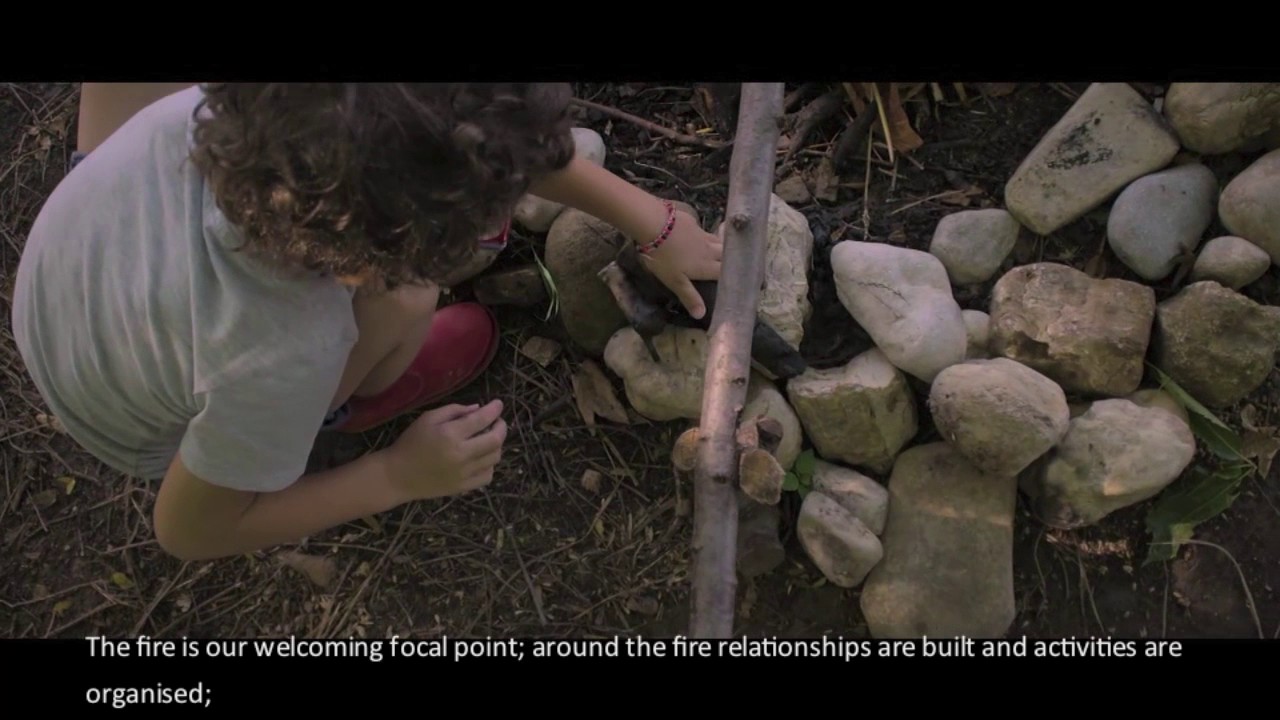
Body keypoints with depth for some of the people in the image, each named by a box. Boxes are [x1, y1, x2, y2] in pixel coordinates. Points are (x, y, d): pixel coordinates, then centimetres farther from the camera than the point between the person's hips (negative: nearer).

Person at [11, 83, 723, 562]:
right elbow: (189, 533, -24)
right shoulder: (284, 357, -45)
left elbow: (512, 138, -20)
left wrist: (652, 222, -14)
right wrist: (401, 475, -21)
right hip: (136, 442, -4)